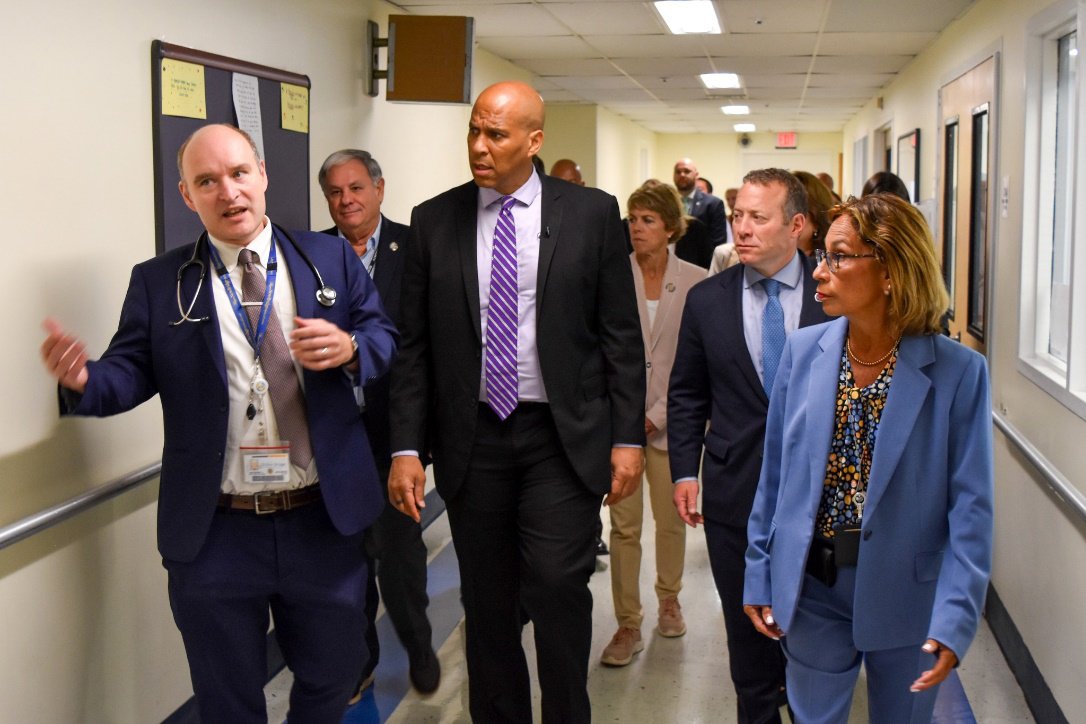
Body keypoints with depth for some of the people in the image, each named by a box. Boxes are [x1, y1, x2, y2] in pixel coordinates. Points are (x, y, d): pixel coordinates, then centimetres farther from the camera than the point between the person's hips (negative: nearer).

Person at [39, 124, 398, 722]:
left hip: (324, 521, 1)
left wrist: (350, 347, -18)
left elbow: (384, 336, 5)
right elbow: (132, 371, -3)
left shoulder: (330, 259, 5)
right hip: (215, 533, -1)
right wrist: (83, 379, -25)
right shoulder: (157, 282, 3)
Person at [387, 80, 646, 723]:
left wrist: (628, 436, -2)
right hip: (472, 441, 2)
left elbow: (621, 336, 1)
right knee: (487, 604, 10)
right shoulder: (434, 221, 4)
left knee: (557, 590, -9)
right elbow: (416, 346, 4)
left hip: (562, 440, -2)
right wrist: (407, 448, -1)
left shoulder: (592, 214, -1)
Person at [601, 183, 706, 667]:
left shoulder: (696, 282, -2)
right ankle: (628, 624, 11)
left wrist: (659, 413, -8)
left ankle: (669, 599, 36)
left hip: (671, 417, 1)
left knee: (672, 517, 13)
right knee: (624, 523, 1)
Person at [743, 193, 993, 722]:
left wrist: (954, 619, -18)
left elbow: (970, 507, -12)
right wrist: (759, 576, 4)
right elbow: (775, 475, 3)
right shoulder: (804, 351, -4)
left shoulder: (958, 372, -13)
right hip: (814, 590, 2)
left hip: (906, 598, -2)